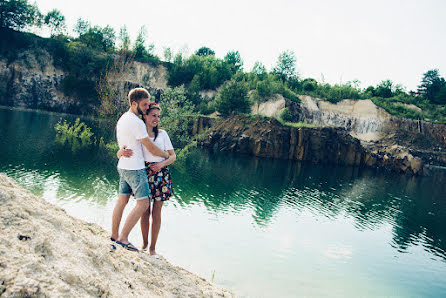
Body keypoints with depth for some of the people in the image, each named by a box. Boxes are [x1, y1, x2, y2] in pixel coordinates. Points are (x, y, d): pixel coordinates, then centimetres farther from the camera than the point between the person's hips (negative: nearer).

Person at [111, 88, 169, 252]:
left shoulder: (122, 118, 13)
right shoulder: (136, 122, -18)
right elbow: (151, 148, -14)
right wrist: (167, 155, 1)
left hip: (123, 166, 10)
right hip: (135, 168, -10)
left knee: (122, 200, 15)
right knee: (143, 203, -6)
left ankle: (114, 235, 24)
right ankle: (123, 238, -4)